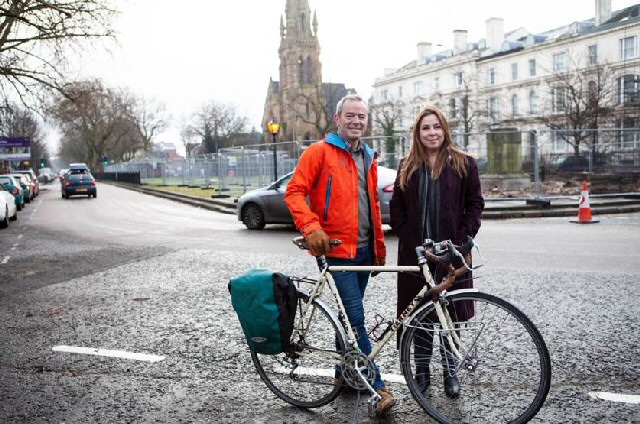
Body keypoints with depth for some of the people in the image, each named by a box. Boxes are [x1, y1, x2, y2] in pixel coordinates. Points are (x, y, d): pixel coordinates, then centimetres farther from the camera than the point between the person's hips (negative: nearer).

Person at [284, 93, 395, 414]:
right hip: (337, 248, -7)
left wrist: (380, 247, 20)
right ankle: (377, 386, -3)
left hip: (363, 249, 7)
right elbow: (295, 191, -10)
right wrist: (311, 227, -23)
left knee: (349, 315, 15)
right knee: (356, 318, -7)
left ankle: (344, 373, 29)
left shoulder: (368, 158, 16)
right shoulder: (320, 151, -5)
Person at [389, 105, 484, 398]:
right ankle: (421, 370, 18)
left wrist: (463, 239, -6)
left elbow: (475, 203, 3)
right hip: (415, 252, 2)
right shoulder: (407, 167, 10)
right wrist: (406, 236, -1)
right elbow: (396, 206, 11)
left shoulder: (464, 164, 3)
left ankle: (450, 371, 17)